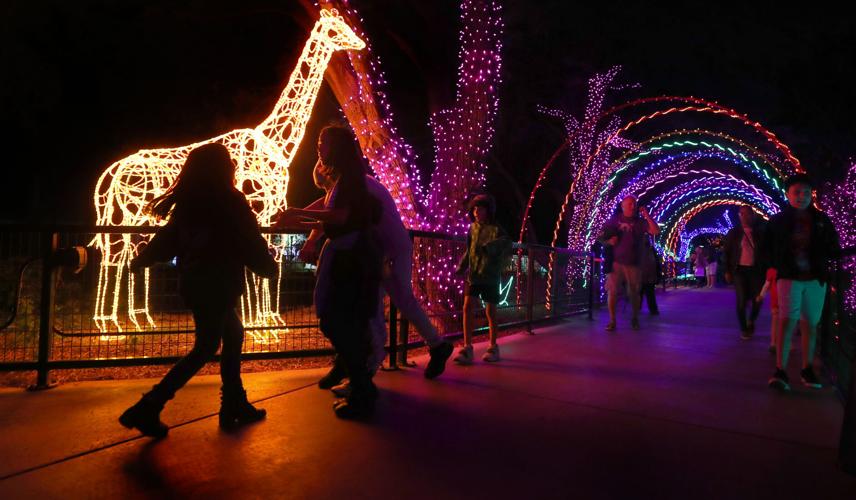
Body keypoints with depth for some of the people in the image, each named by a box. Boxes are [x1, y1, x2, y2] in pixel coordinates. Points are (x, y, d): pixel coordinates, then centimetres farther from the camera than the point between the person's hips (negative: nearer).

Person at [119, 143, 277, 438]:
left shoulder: (186, 202, 6)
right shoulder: (230, 201, -12)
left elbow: (167, 238, 14)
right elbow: (251, 243, -7)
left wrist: (140, 261, 31)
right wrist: (269, 267, 10)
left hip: (195, 284, 7)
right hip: (217, 286, -7)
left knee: (233, 335, 18)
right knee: (205, 349, 1)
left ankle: (235, 407, 21)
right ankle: (147, 409, -1)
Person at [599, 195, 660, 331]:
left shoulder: (640, 221, 6)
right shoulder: (614, 220, 6)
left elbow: (656, 231, -8)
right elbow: (601, 237, 10)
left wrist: (646, 215, -9)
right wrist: (609, 241, -11)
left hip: (633, 264, 1)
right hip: (616, 262, 0)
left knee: (634, 293, 8)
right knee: (612, 291, -6)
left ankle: (635, 318, 27)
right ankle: (612, 320, 3)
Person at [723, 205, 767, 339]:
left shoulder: (760, 232, 3)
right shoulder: (733, 232, 2)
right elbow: (727, 253, 5)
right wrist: (728, 271, 0)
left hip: (756, 270, 1)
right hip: (740, 270, -1)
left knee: (757, 300, 2)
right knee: (741, 301, -1)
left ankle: (751, 321, 31)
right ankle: (744, 329, 13)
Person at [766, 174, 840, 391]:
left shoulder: (821, 220, 5)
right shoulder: (778, 220, 0)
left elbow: (832, 250, 7)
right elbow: (770, 249, 5)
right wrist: (777, 266, -8)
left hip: (816, 279, 3)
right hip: (789, 278, -3)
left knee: (810, 325, 10)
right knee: (787, 321, -13)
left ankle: (807, 369, 21)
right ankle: (780, 371, -14)